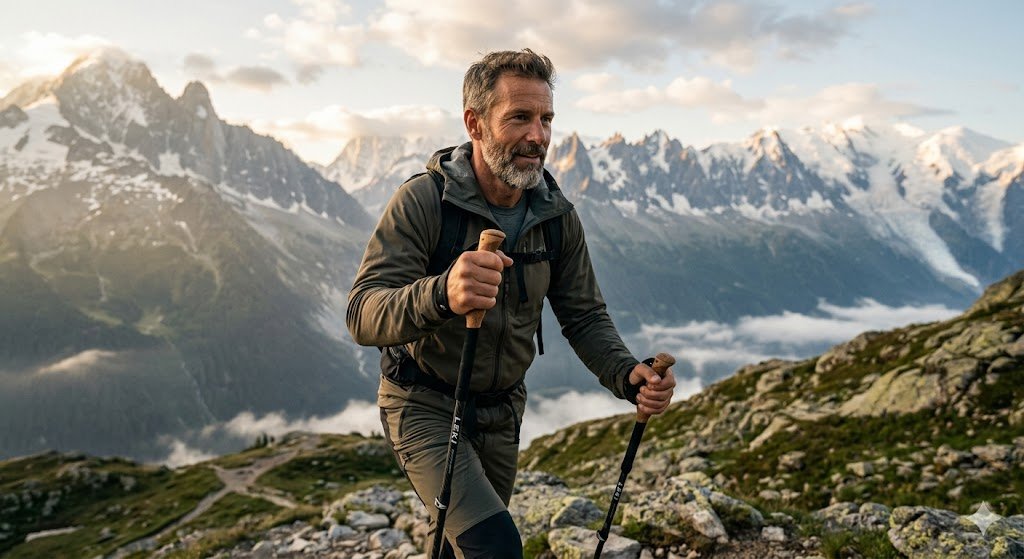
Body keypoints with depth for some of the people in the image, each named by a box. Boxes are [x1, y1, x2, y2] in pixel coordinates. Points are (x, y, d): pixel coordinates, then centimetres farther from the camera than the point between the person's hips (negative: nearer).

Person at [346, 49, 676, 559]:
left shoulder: (558, 215, -7)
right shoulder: (423, 200, -22)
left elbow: (584, 317, -2)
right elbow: (363, 315, -31)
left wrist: (628, 375, -23)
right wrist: (440, 294, -52)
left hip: (501, 410, 5)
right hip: (424, 404, -5)